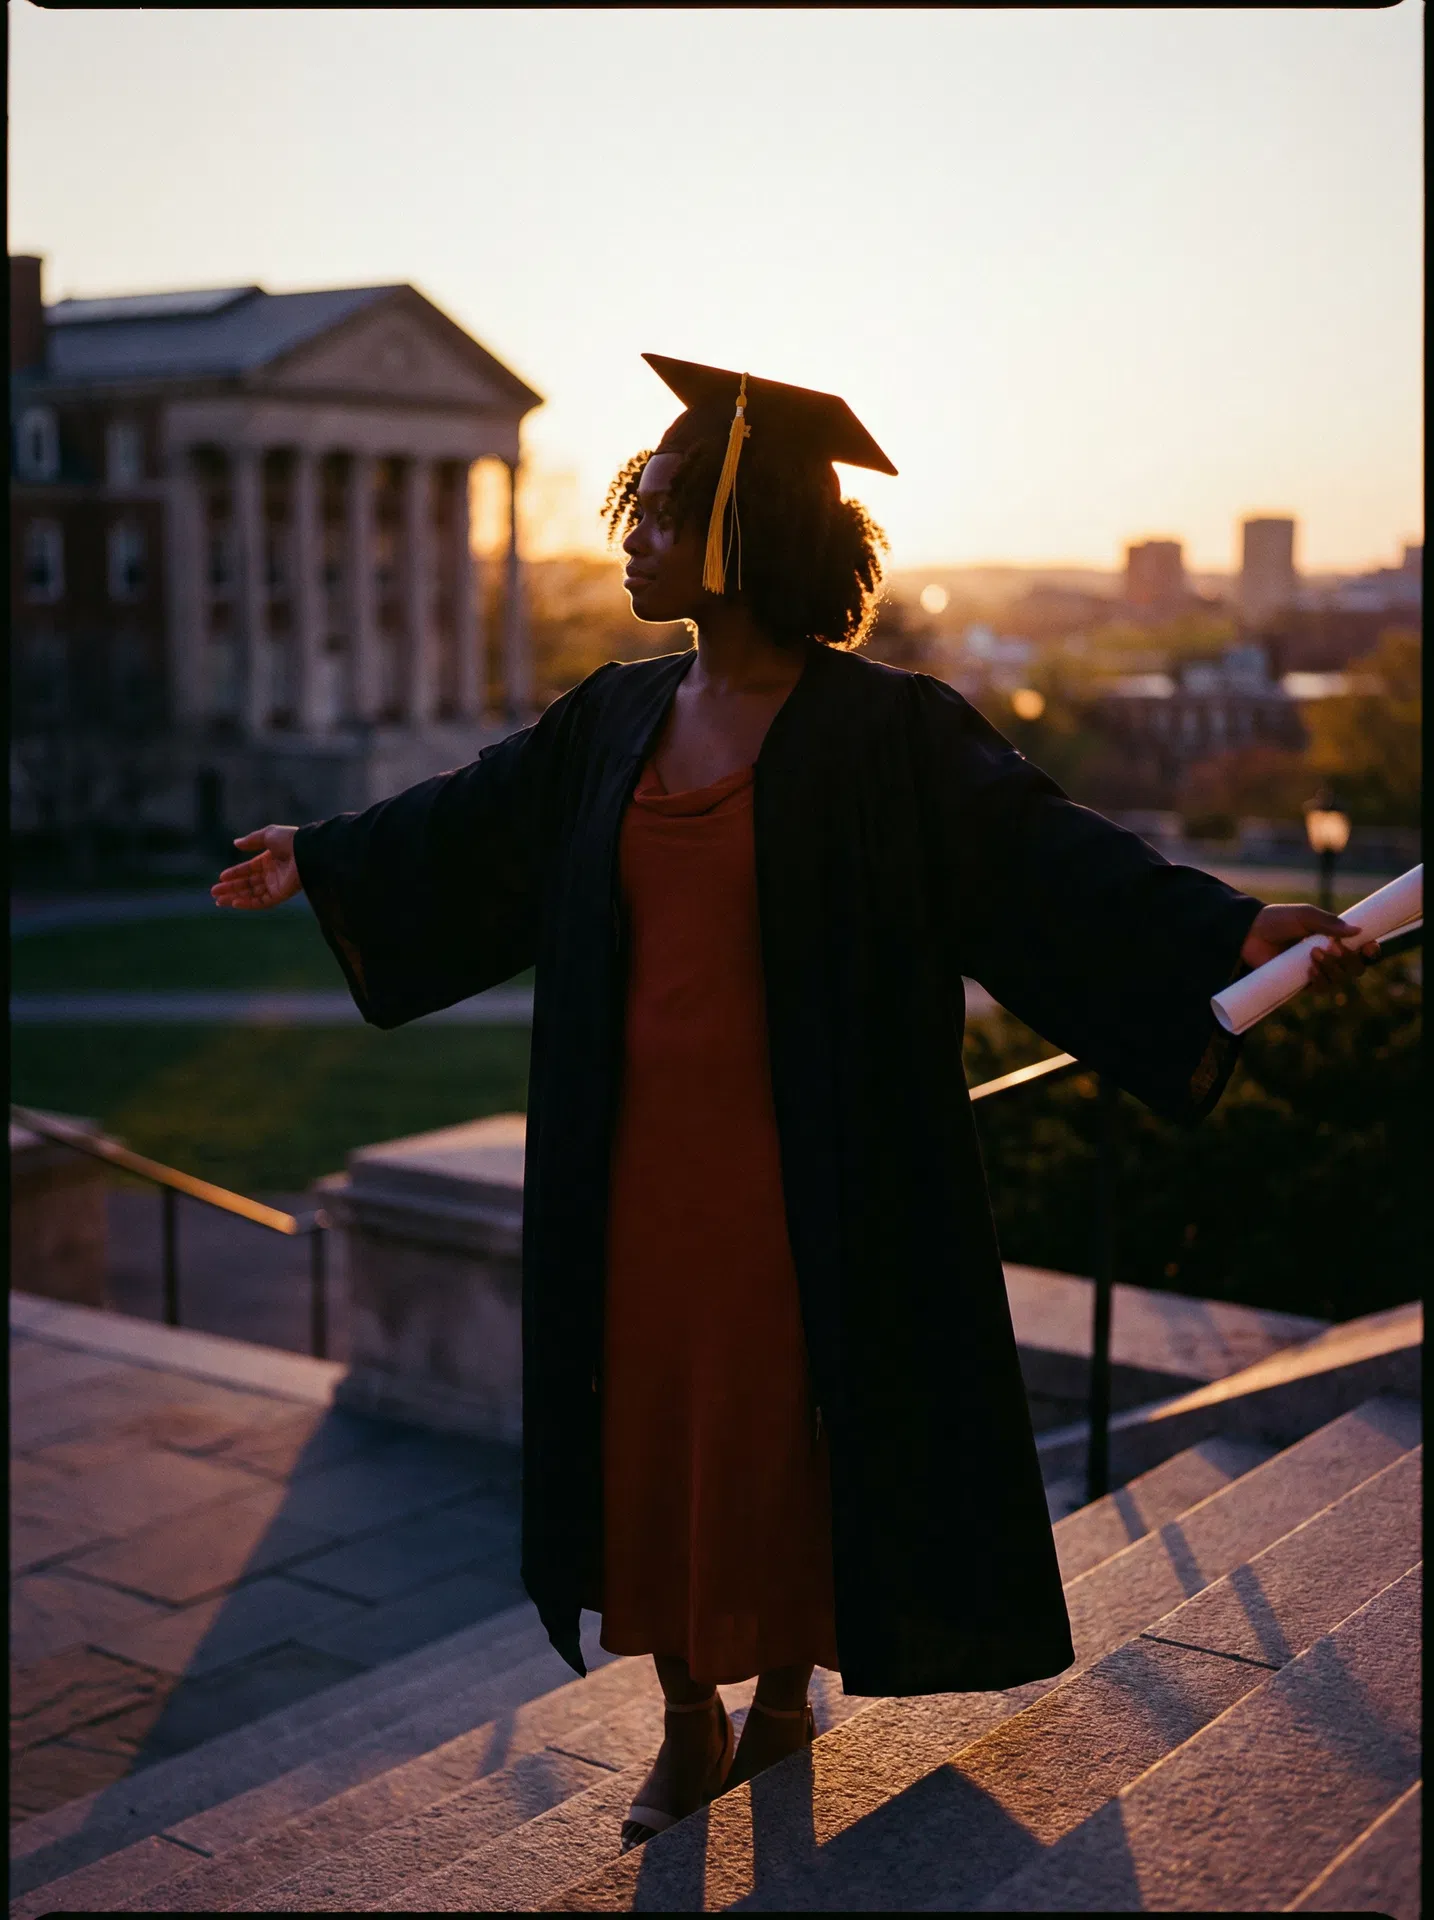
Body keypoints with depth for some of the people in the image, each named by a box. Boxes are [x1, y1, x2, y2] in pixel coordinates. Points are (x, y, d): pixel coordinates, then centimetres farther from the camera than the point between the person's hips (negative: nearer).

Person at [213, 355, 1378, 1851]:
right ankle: (691, 1723, 30)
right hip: (637, 1160, 5)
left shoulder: (887, 734, -11)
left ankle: (784, 1690, 35)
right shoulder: (617, 718, 5)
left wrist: (1230, 931, -29)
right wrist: (316, 861, 30)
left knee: (785, 1434, 9)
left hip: (801, 1174, -5)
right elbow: (474, 823, 19)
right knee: (646, 1431, 11)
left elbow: (1047, 856, -17)